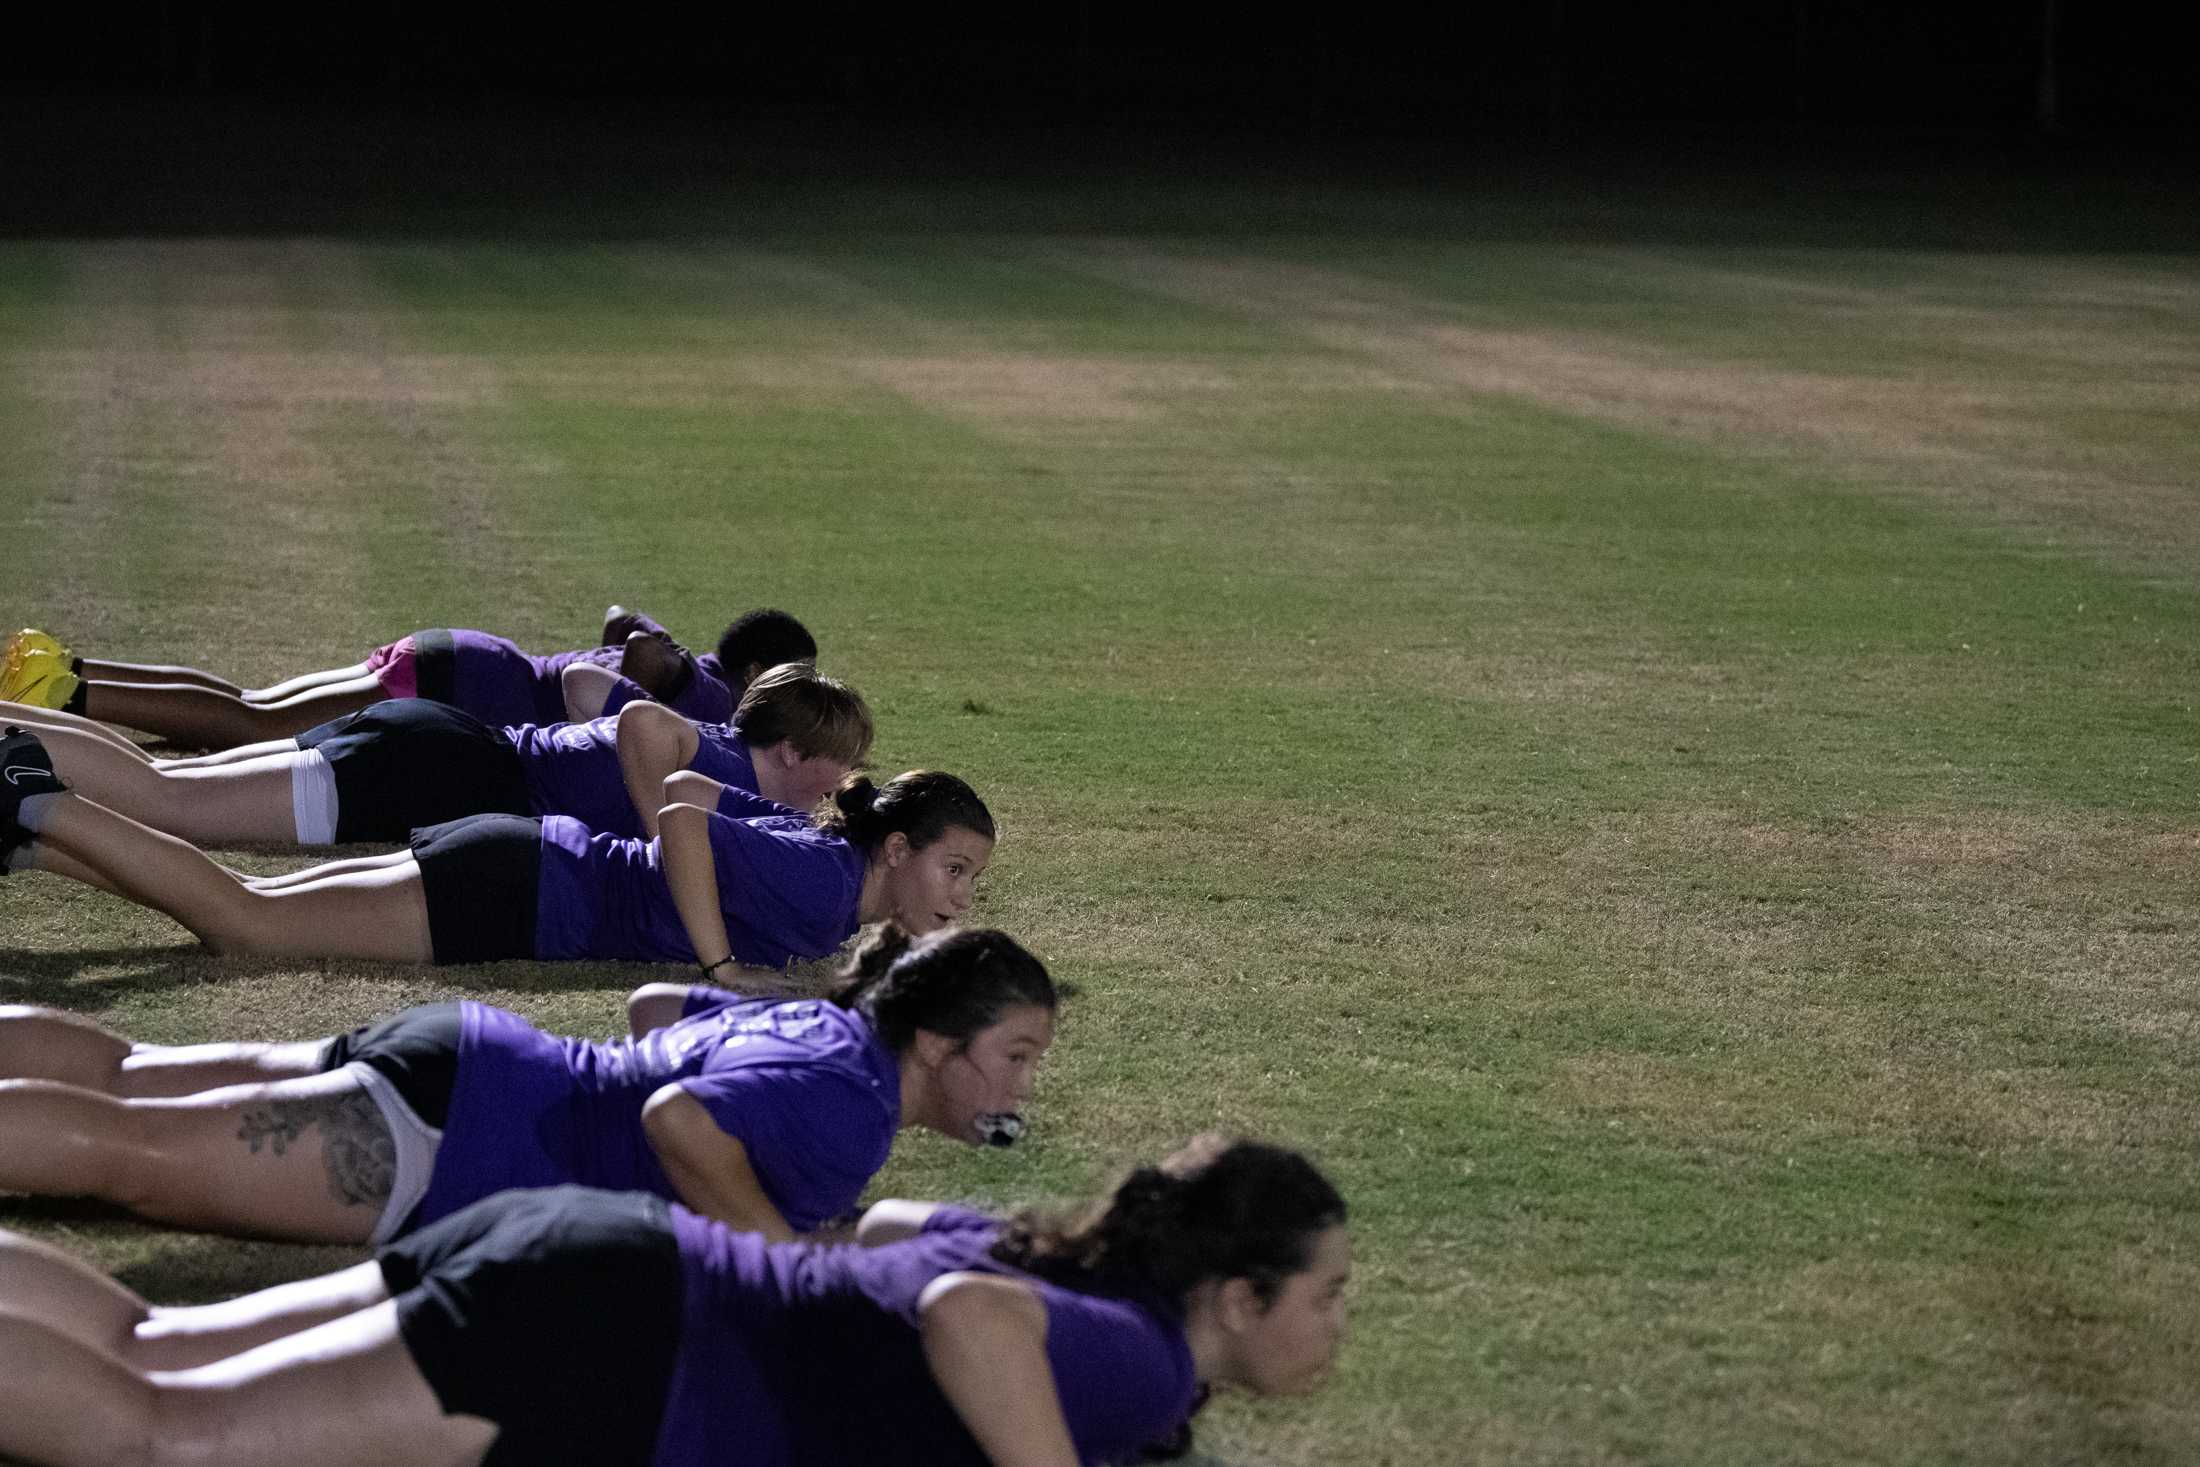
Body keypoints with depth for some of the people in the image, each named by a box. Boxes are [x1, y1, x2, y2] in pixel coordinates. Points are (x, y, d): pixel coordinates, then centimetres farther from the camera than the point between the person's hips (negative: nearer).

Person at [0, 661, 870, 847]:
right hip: (446, 777, -9)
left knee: (151, 783, 6)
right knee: (165, 805, -17)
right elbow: (644, 724, -29)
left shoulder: (728, 751, 18)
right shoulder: (731, 770, -9)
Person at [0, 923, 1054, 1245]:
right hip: (444, 1133, -9)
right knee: (123, 1150, -12)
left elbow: (652, 1002, 25)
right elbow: (678, 1117, -35)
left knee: (124, 1072, 13)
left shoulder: (822, 1025, 11)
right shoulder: (847, 1107, -19)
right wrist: (785, 1261, -26)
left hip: (468, 1060, 9)